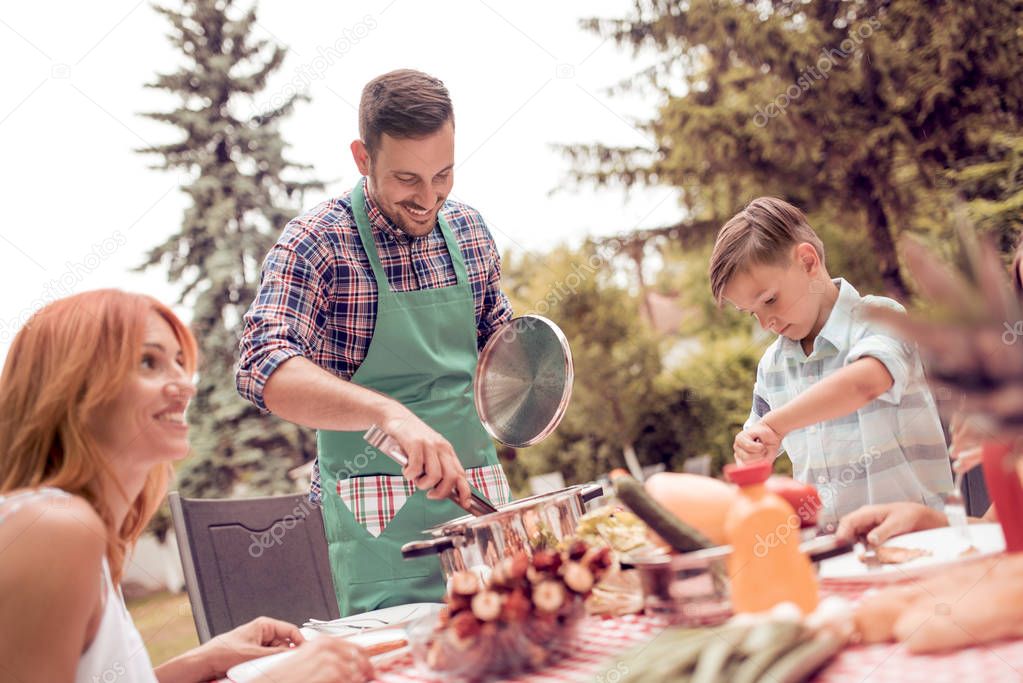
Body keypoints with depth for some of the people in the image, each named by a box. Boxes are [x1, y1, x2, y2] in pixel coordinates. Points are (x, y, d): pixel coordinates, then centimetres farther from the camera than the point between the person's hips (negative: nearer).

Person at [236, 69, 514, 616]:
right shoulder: (316, 242, -12)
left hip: (480, 490, 5)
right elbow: (263, 368, -26)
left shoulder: (468, 230, 6)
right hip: (378, 519, -5)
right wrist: (390, 413, -41)